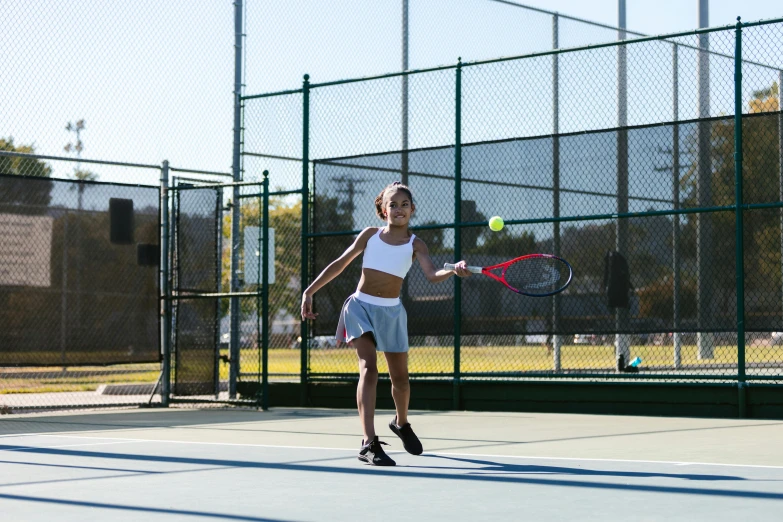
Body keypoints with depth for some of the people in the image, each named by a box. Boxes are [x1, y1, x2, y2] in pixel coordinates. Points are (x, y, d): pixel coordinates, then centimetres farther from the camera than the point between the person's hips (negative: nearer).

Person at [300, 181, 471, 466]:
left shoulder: (415, 244, 0)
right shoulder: (370, 234, 3)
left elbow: (433, 275, -17)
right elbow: (340, 264, 9)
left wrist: (454, 271, -39)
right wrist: (310, 291, 5)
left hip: (390, 312, 1)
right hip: (361, 306, -1)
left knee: (400, 377, 11)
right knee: (369, 368, -19)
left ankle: (401, 423, 43)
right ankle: (369, 443, -25)